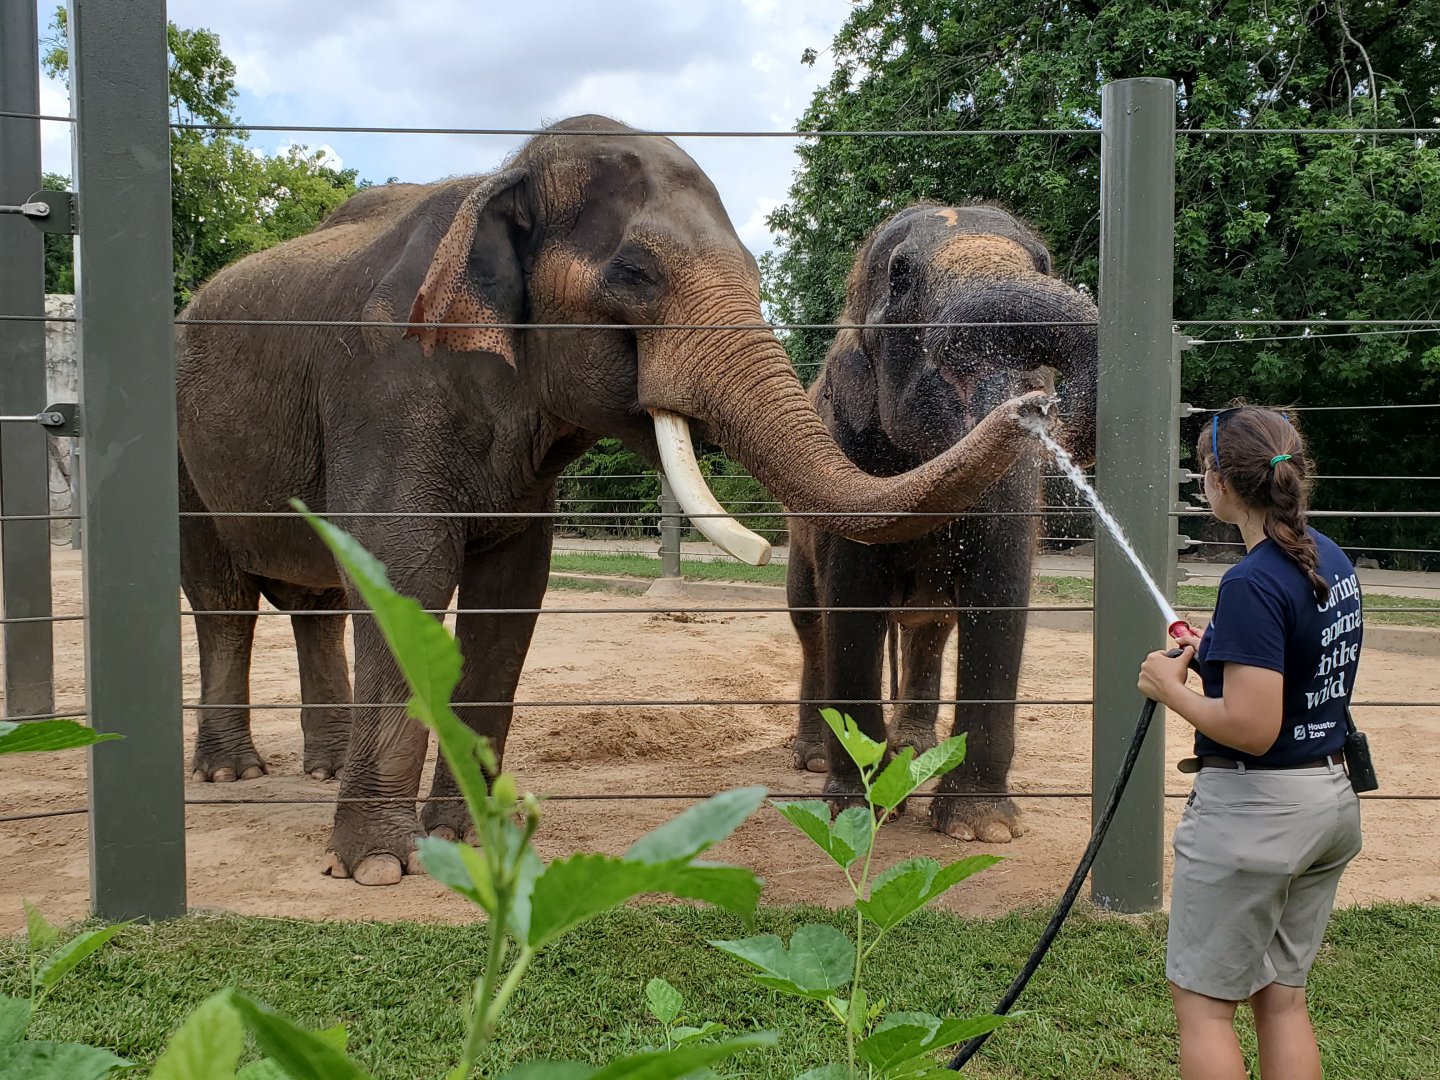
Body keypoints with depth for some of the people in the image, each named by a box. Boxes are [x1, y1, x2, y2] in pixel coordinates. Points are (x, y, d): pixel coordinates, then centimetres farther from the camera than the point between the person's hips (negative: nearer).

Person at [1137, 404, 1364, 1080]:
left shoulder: (1253, 583, -23)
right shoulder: (1331, 560, 6)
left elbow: (1252, 729, -26)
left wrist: (1171, 689, -11)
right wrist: (1214, 653, 16)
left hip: (1255, 808, -9)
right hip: (1330, 797, 9)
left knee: (1203, 1001, 6)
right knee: (1282, 995, 19)